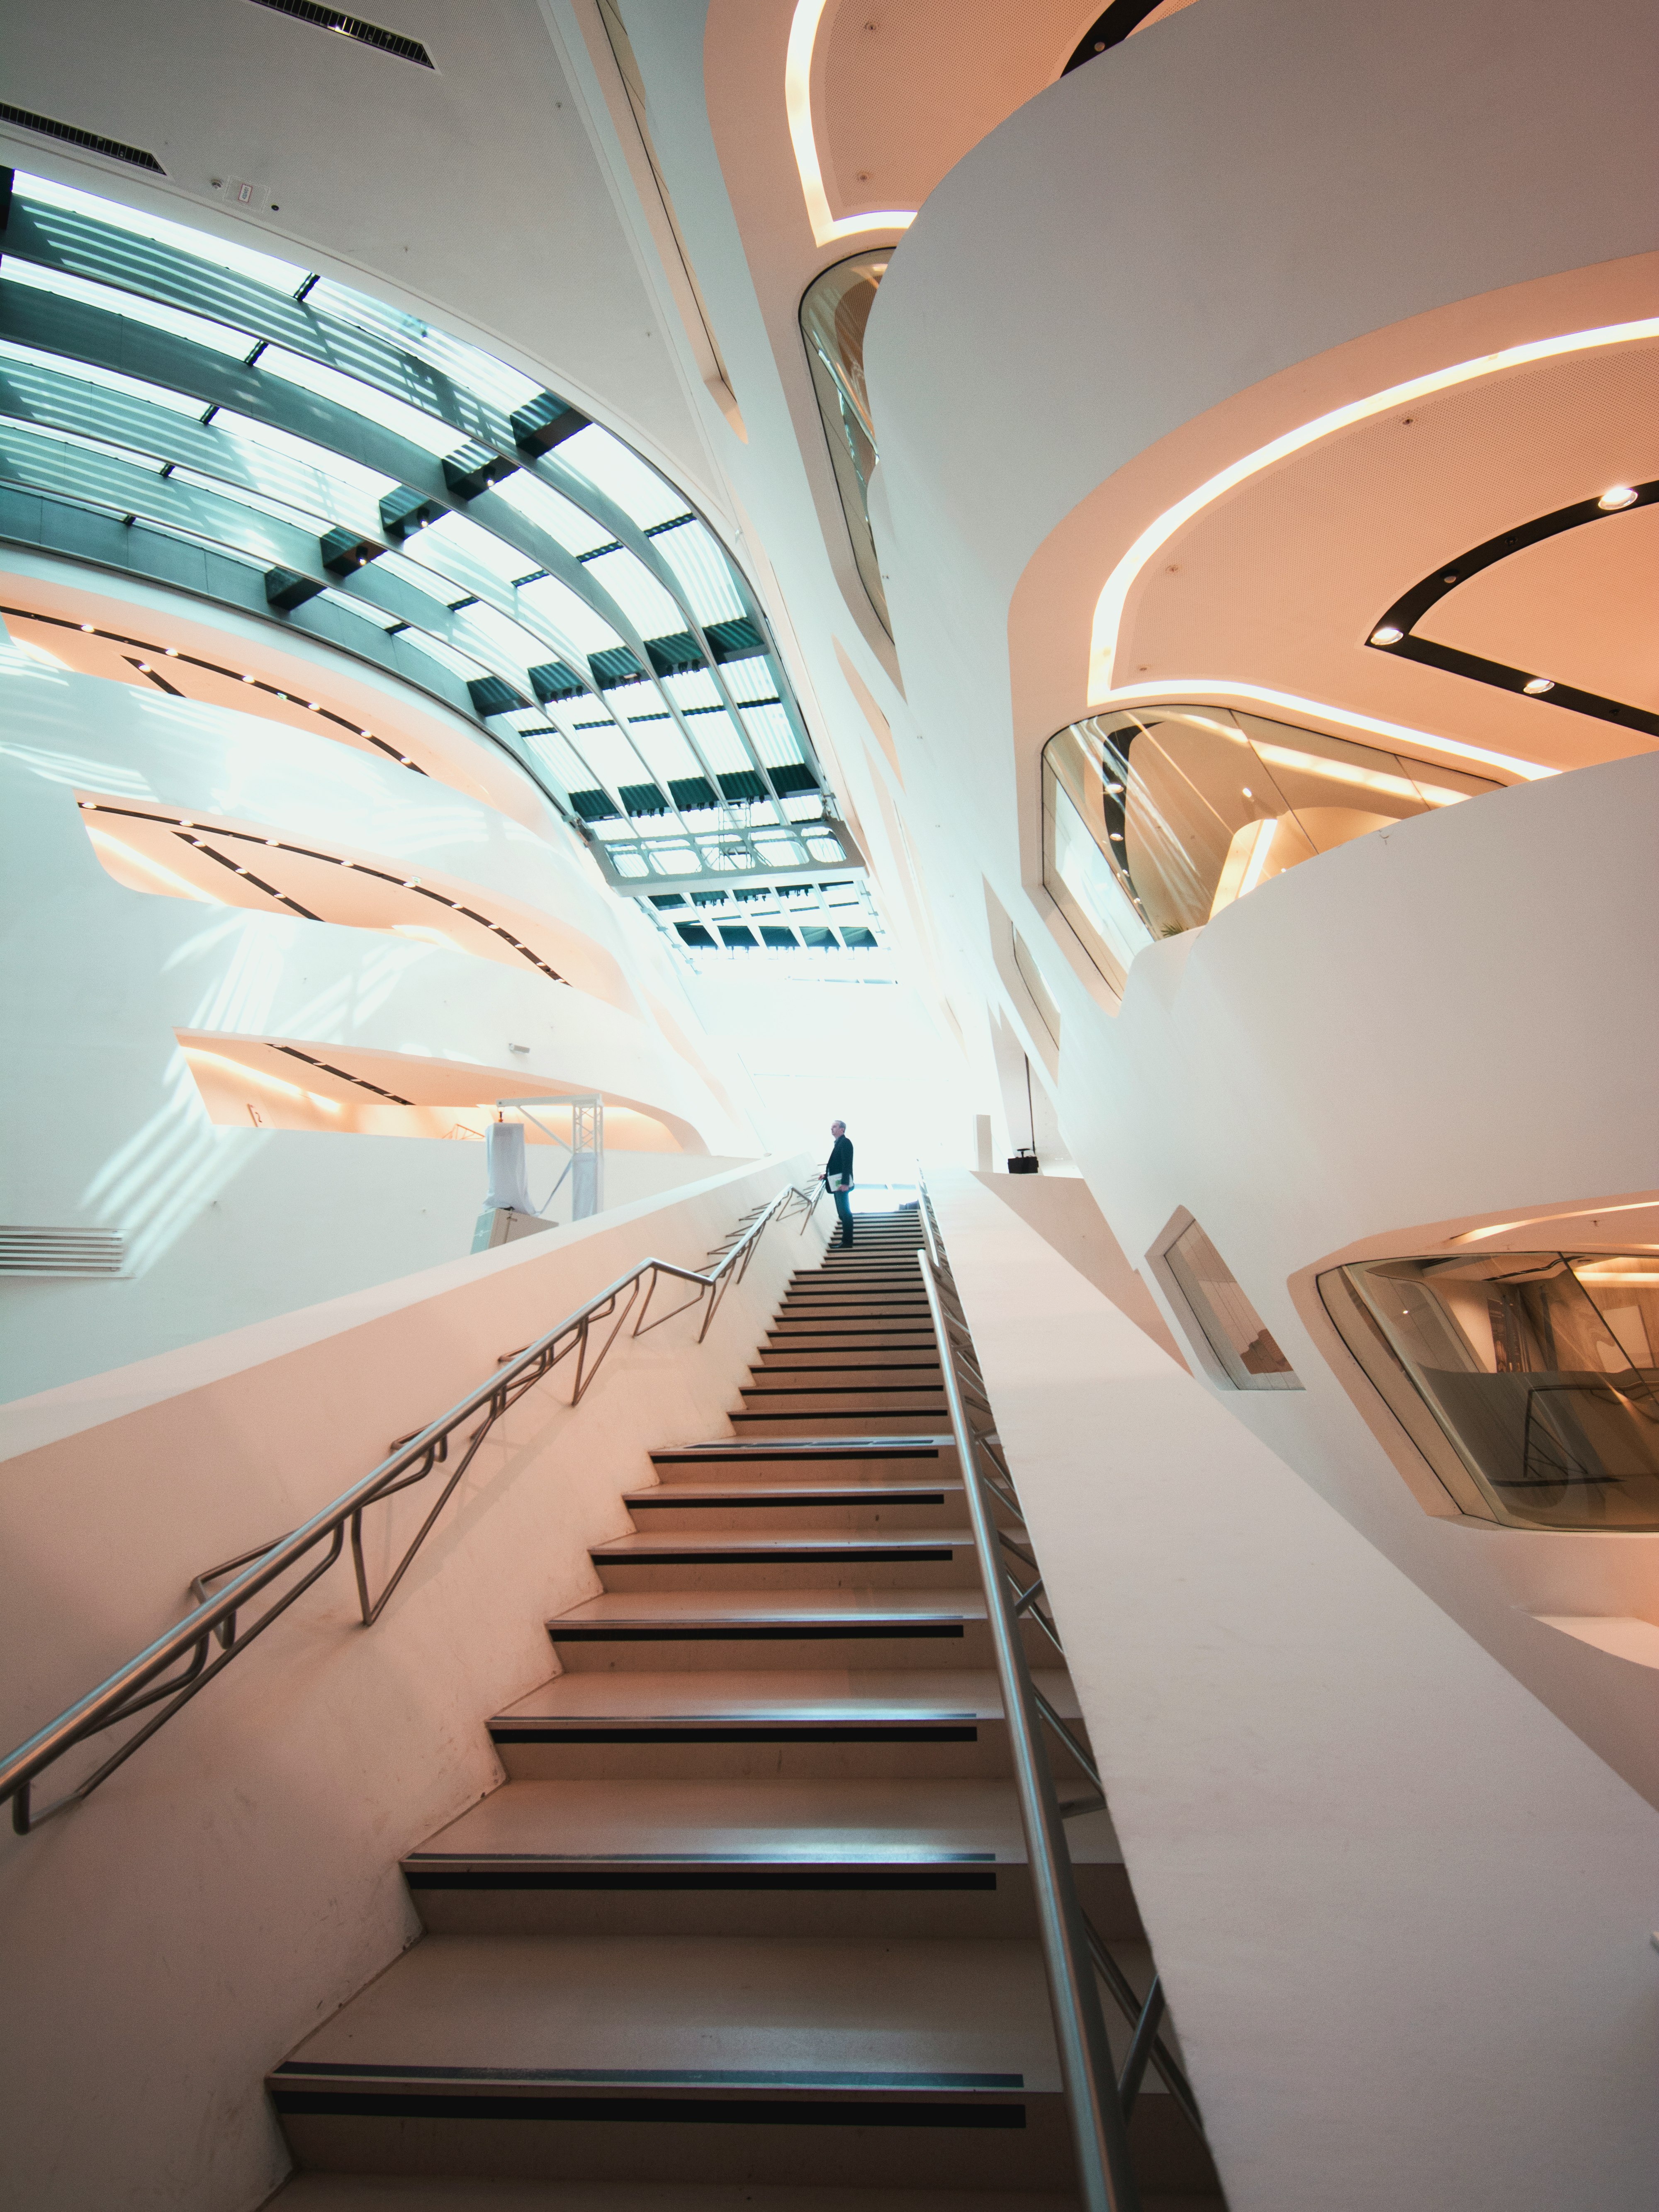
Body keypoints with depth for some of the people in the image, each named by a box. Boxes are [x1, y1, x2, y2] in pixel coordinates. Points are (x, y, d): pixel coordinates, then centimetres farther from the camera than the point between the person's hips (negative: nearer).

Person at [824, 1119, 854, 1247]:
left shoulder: (845, 1143, -10)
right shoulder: (837, 1143, 18)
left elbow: (847, 1164, -19)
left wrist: (845, 1183, -25)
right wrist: (827, 1175, 11)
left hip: (842, 1183, -10)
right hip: (837, 1183, 10)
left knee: (845, 1212, -7)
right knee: (842, 1212, 13)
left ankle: (847, 1241, -4)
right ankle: (846, 1240, 18)